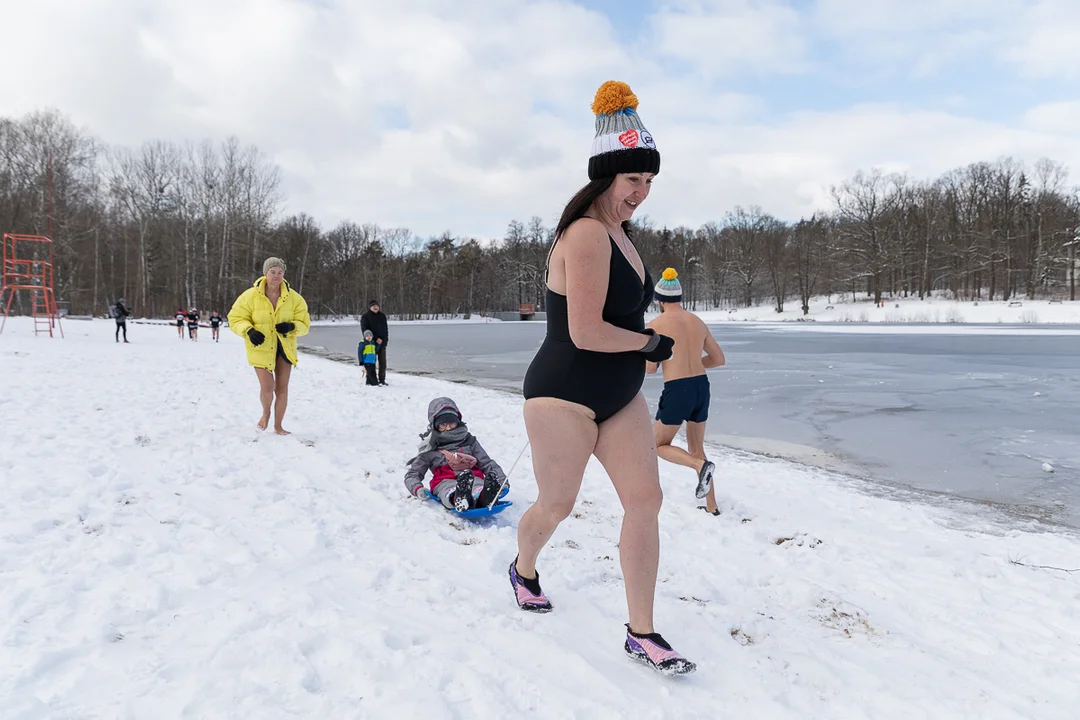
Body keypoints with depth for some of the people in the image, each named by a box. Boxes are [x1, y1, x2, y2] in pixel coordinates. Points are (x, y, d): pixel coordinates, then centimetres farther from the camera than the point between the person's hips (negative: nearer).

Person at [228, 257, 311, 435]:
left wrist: (292, 326, -23)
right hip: (261, 348, -2)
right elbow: (236, 318, -4)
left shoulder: (293, 297, -5)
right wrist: (249, 331, -23)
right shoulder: (251, 296, -10)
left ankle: (278, 426, 24)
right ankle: (266, 412, 26)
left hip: (284, 347, 2)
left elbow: (304, 323, 0)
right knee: (267, 389, -10)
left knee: (282, 389, 7)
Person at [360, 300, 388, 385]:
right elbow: (365, 330, -9)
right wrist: (376, 339, -15)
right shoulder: (365, 317, -2)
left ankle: (382, 380, 10)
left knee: (382, 362, 4)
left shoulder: (382, 316, 14)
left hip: (382, 342, 4)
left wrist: (385, 339, 3)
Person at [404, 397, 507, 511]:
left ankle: (487, 496, -73)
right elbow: (412, 474, 19)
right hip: (445, 482, -1)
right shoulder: (429, 448, 22)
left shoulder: (469, 440, 27)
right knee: (451, 491, -41)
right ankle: (460, 500, -75)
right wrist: (418, 489, -4)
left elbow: (487, 463, 23)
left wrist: (502, 480, 4)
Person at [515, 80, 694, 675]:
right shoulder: (587, 234, -20)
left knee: (646, 498, 0)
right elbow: (586, 333, -25)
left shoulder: (619, 233, 11)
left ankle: (642, 633, 11)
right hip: (564, 396, -8)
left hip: (620, 396, 9)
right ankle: (524, 569, 43)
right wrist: (652, 343, -12)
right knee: (557, 505, 8)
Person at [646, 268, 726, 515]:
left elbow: (649, 368, -9)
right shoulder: (698, 322, 12)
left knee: (659, 446, 13)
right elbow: (719, 359, 17)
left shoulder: (656, 324, -7)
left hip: (677, 392, -6)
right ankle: (711, 506, 20)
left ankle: (701, 466, -13)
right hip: (701, 388, 6)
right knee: (696, 449, 21)